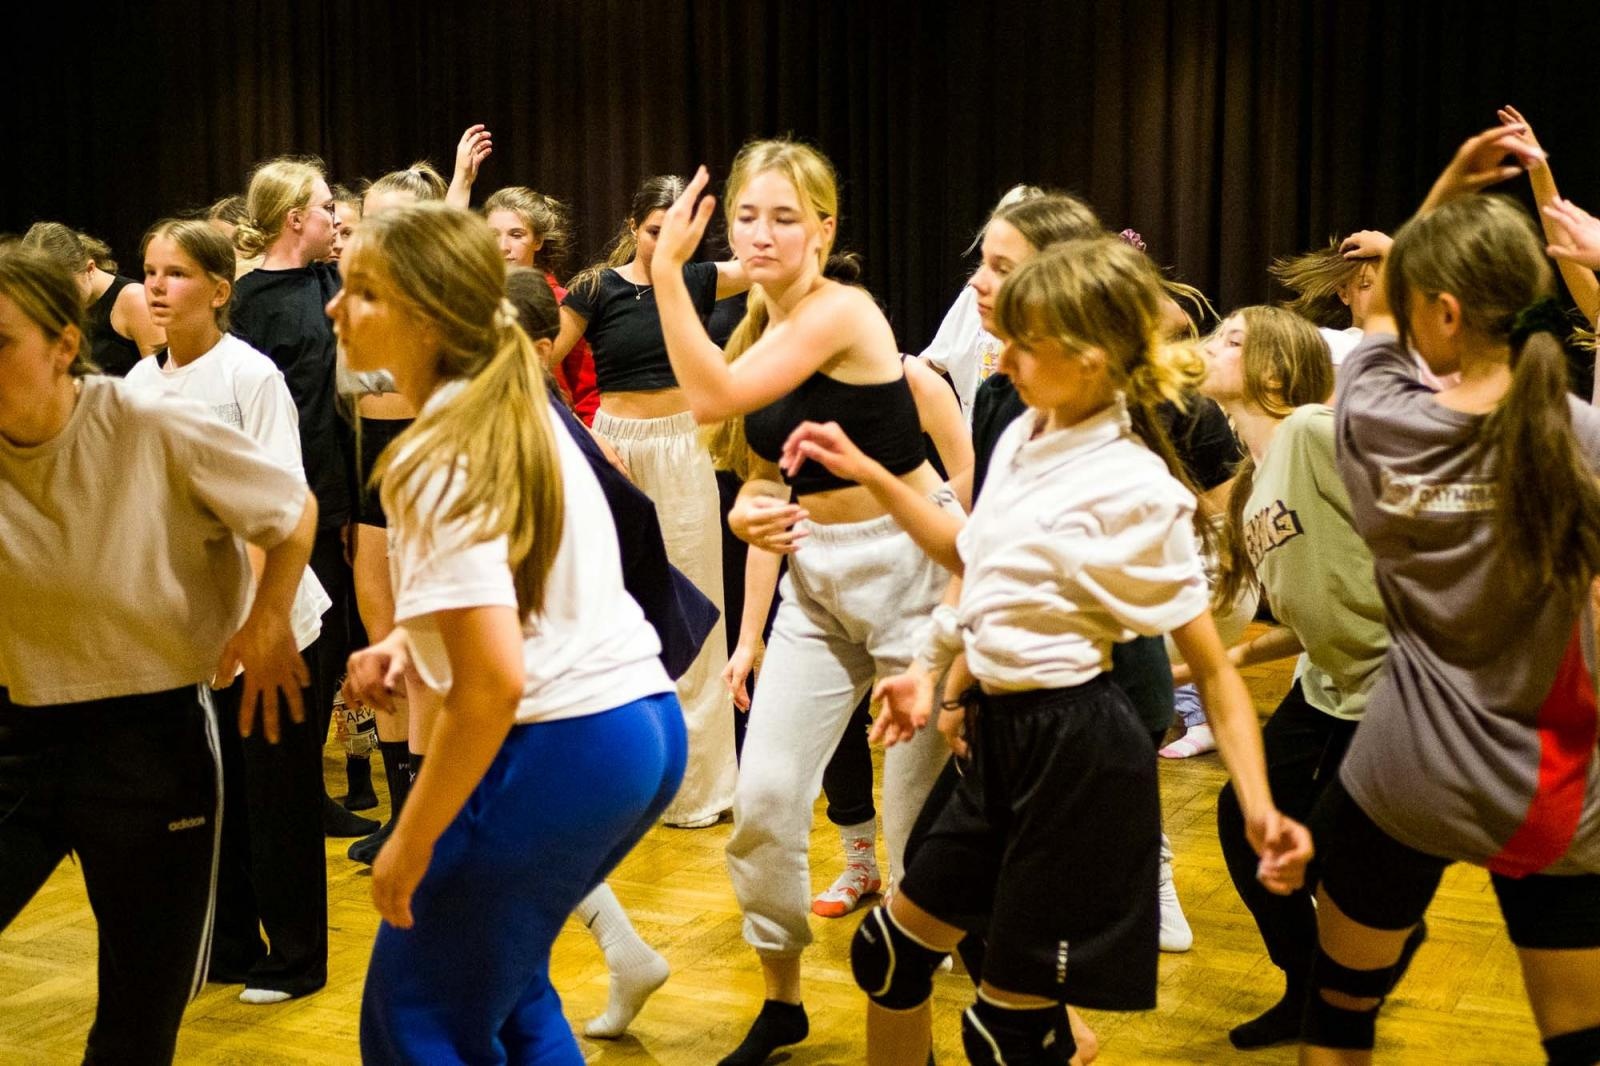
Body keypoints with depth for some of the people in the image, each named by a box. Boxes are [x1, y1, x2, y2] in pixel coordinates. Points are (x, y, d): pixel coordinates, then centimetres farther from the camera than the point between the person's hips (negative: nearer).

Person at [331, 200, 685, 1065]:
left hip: (560, 749, -9)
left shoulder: (435, 462, -16)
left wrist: (410, 843, -15)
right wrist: (413, 642, 16)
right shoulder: (522, 411, 11)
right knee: (496, 978, 26)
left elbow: (496, 682, -24)